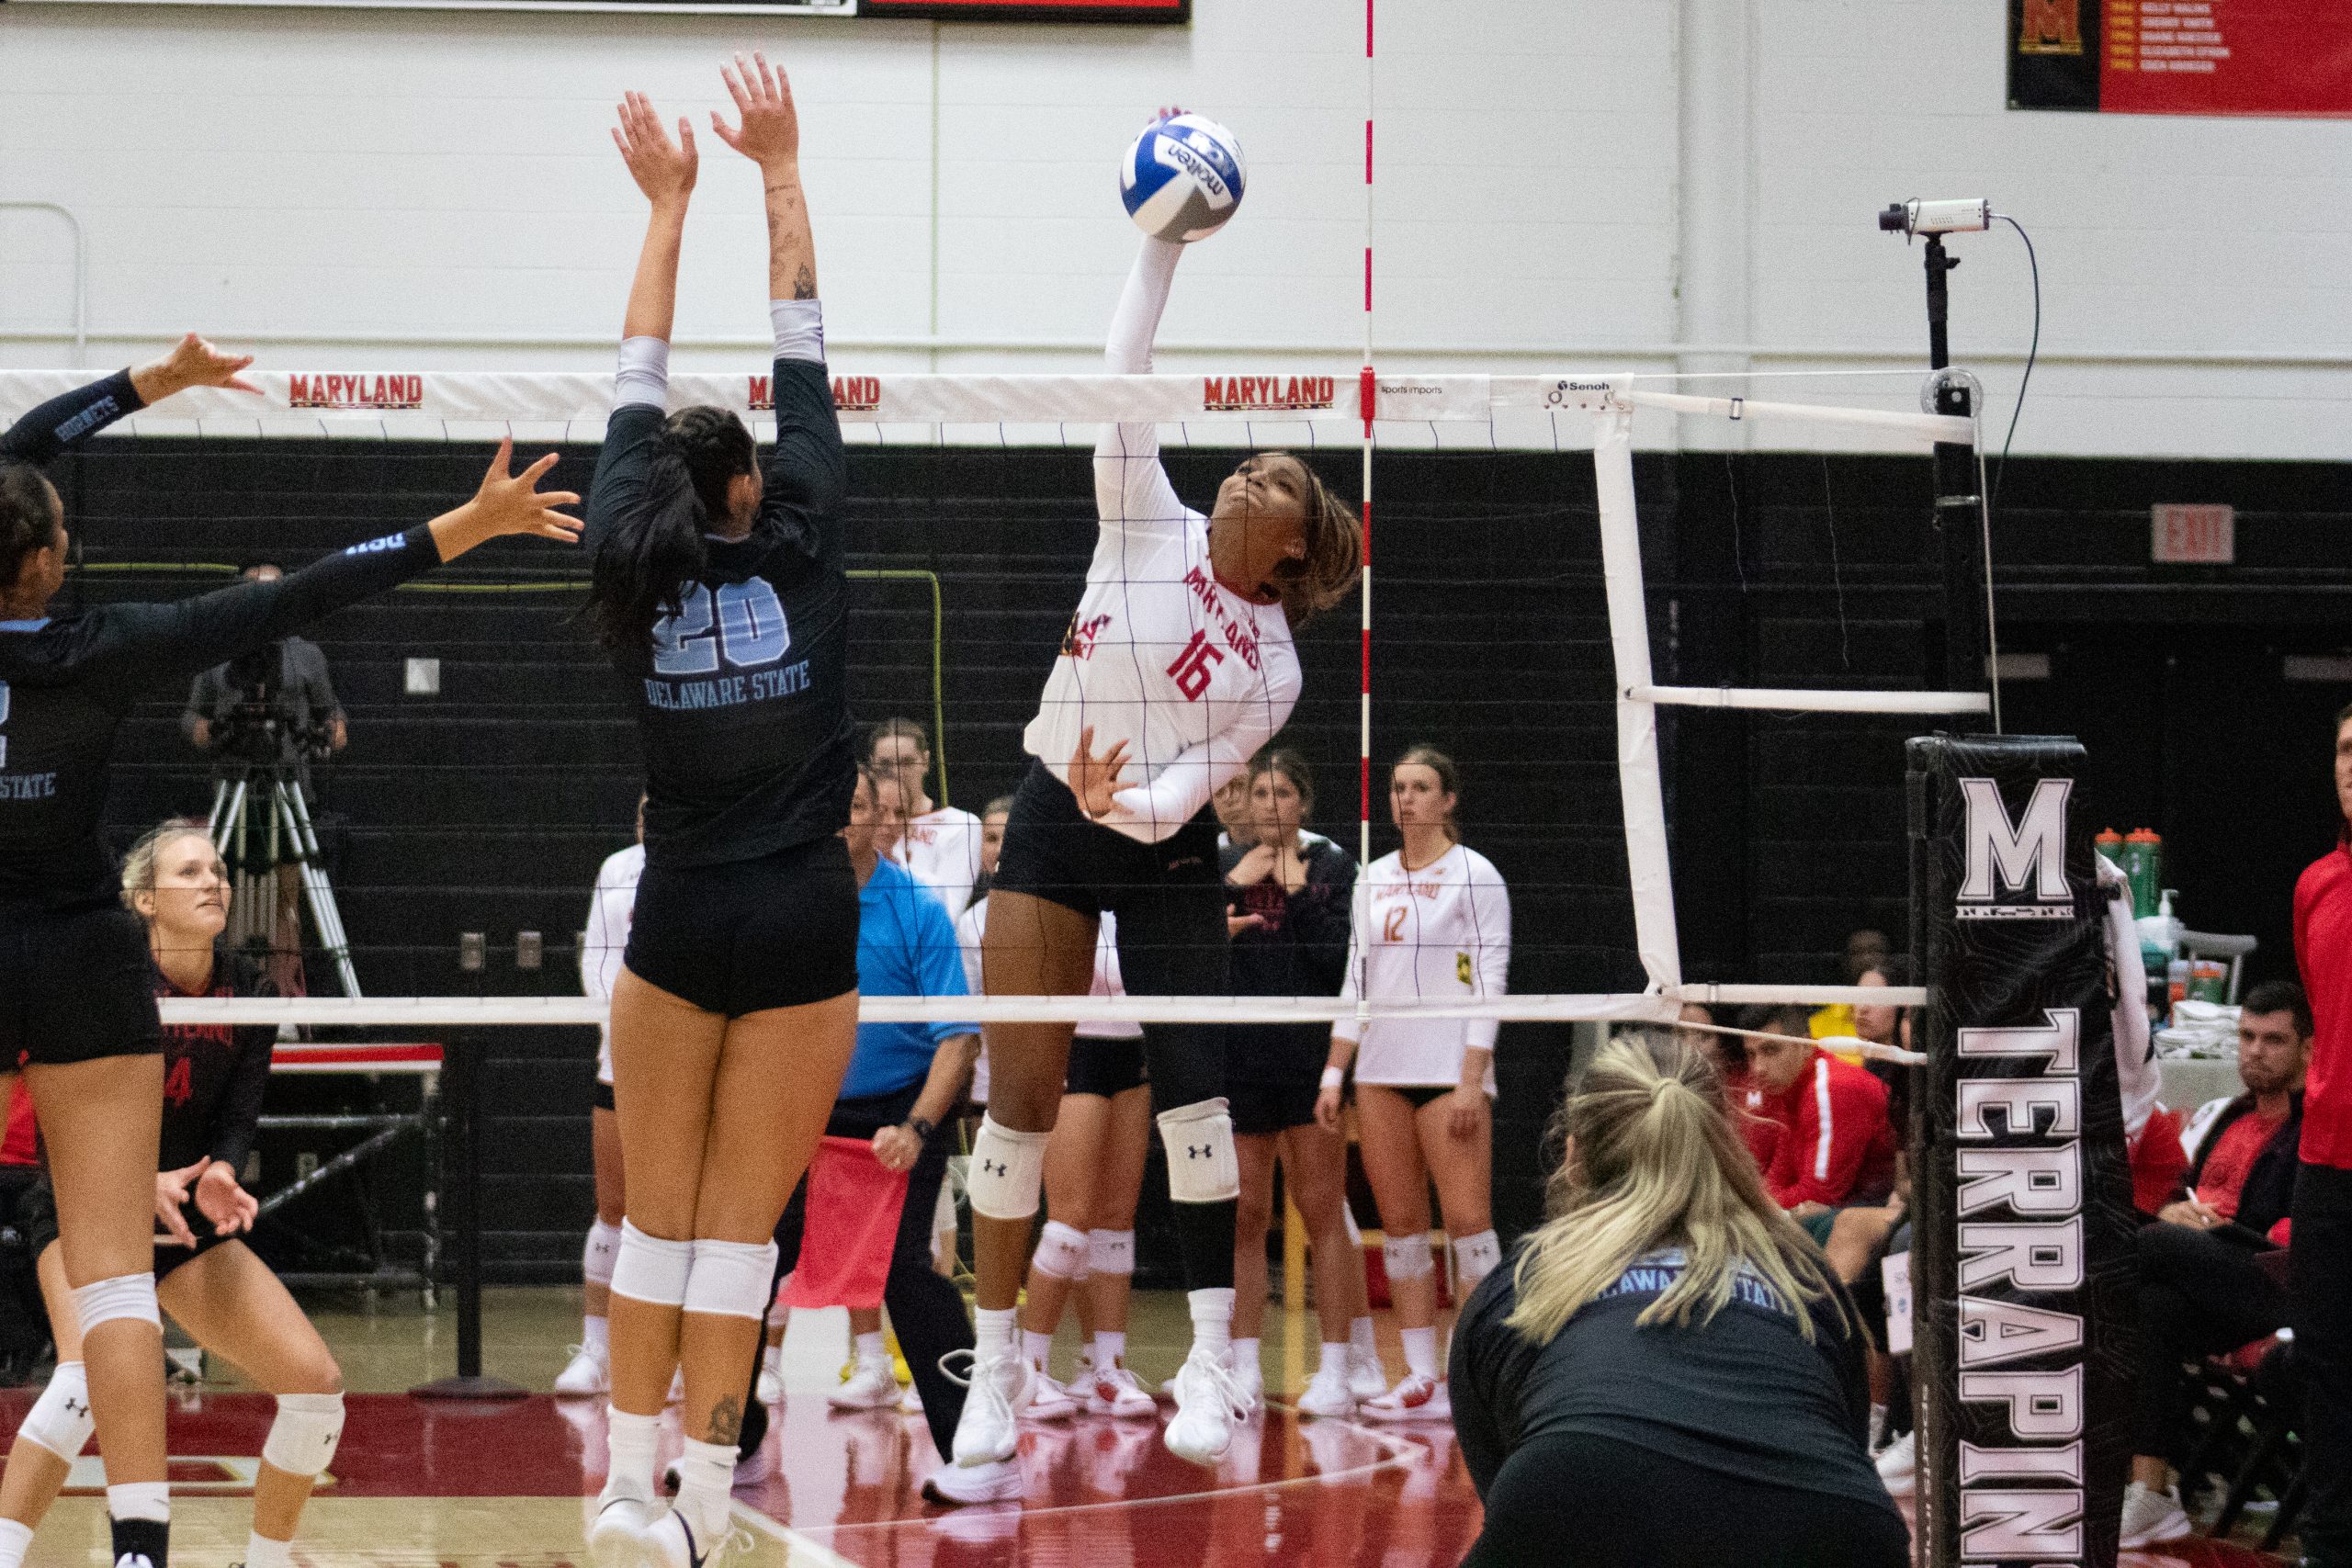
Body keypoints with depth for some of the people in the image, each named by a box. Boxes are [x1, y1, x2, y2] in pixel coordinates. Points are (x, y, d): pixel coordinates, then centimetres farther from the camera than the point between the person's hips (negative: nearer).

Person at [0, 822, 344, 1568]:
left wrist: (218, 1178, -30)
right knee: (94, 1366, -34)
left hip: (193, 1227, 5)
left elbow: (237, 1120, -7)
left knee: (317, 1381, -6)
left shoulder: (247, 994, -3)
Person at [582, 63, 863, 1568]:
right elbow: (804, 353, 1)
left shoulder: (633, 565, -2)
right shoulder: (799, 550, -7)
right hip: (802, 930, -2)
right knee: (740, 1227, -1)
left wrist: (668, 203, 18)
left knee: (659, 1219, 10)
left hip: (679, 926, 2)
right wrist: (779, 171, 9)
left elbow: (640, 385, 10)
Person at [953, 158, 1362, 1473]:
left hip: (1162, 849, 0)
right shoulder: (1149, 527, 0)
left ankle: (1212, 1366, -4)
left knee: (1195, 1088, -8)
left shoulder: (1275, 671, -1)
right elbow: (1125, 379, -8)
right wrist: (1164, 242, -14)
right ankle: (998, 1369, 0)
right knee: (1022, 1095, -5)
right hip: (1051, 829, 0)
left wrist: (1132, 801, -31)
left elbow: (1193, 786, -10)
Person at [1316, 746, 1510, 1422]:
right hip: (1380, 1073, 6)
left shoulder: (1475, 876, -2)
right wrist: (1334, 1073, 10)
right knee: (1400, 1225, 3)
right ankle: (1422, 1379, 5)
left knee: (1467, 1220, -10)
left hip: (1450, 1070, -6)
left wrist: (1472, 1081, -14)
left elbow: (1491, 981, -6)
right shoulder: (1373, 880, 15)